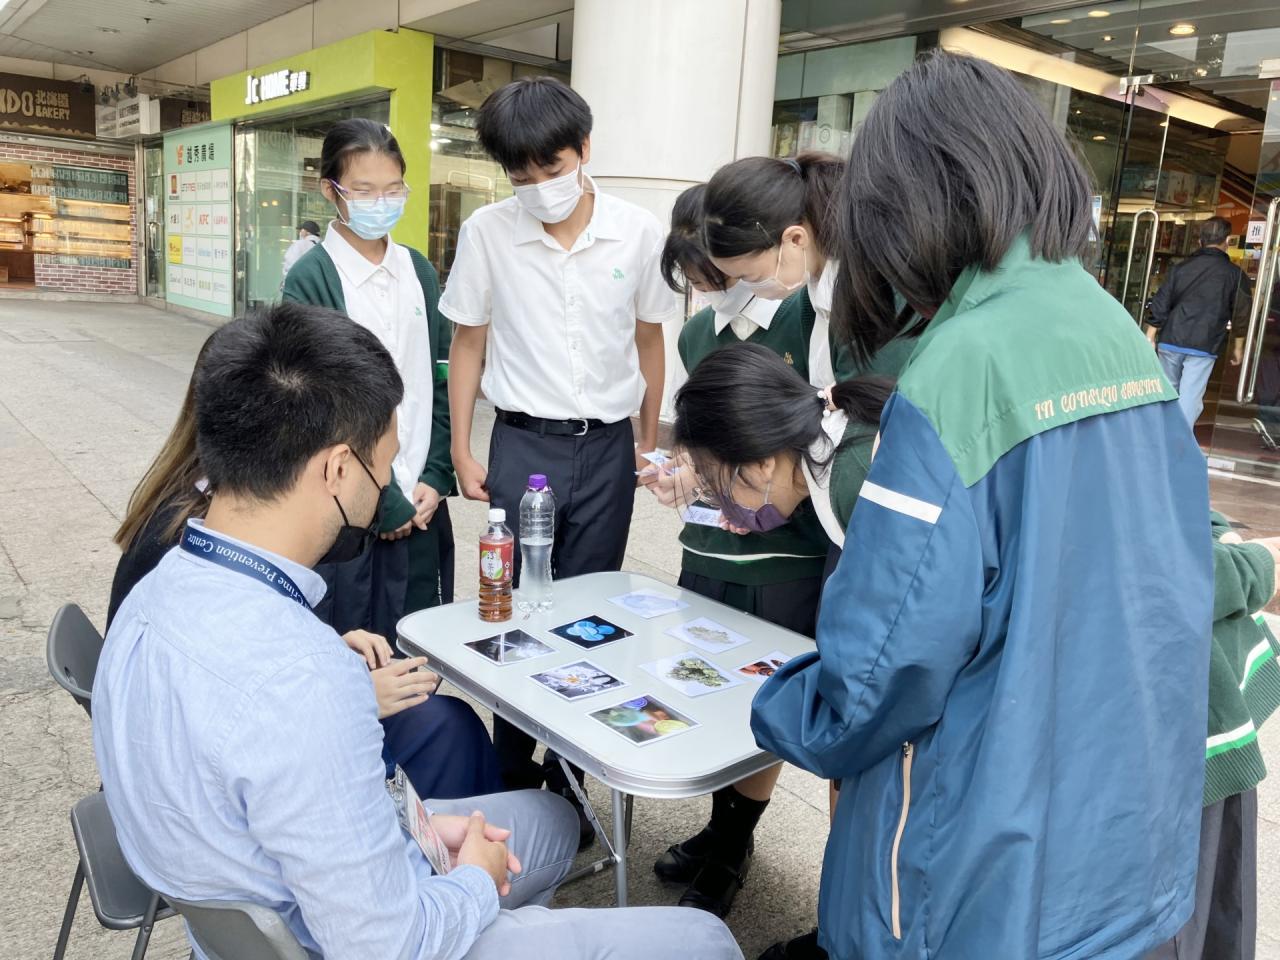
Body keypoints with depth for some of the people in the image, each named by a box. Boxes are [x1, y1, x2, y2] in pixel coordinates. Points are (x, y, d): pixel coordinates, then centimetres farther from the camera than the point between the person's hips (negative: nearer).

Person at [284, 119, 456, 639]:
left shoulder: (420, 272, 8)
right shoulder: (310, 279, -8)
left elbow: (440, 382, 9)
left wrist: (434, 479, 0)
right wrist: (383, 502, -10)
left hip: (420, 504, 5)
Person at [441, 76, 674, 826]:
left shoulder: (639, 233, -4)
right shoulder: (487, 232, -5)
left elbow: (649, 340, 7)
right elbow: (469, 345, 3)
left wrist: (649, 443, 9)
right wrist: (462, 453, 2)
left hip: (607, 448, 1)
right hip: (523, 444, -1)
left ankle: (568, 777, 28)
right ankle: (514, 774, 25)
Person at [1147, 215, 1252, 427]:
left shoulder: (1181, 267, 6)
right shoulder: (1234, 274, 1)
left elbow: (1160, 305, 4)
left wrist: (1150, 337, 10)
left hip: (1170, 341, 3)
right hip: (1204, 346, -3)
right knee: (1190, 400, -3)